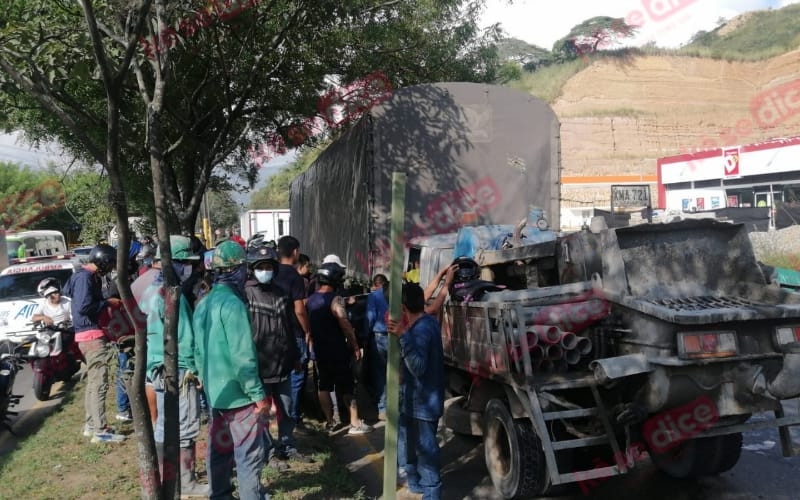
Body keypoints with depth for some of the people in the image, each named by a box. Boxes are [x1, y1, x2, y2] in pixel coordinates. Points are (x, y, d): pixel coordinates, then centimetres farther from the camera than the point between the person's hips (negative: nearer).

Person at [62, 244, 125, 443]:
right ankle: (100, 430, -8)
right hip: (92, 334, -11)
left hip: (89, 334, 11)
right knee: (99, 383, -10)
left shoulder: (90, 277, 15)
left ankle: (90, 425, 26)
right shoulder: (85, 277, -16)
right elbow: (84, 306, -25)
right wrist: (108, 302, -15)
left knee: (93, 382, 17)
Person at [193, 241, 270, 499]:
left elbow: (199, 349, 14)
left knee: (219, 448, 17)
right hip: (237, 392, -9)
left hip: (215, 391, 9)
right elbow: (243, 356, -22)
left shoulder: (203, 303, 8)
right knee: (249, 453, 0)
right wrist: (258, 394, -16)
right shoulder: (232, 303, -19)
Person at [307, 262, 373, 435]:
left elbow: (309, 324, 13)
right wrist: (355, 346, -14)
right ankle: (355, 423, 2)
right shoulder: (335, 300, -18)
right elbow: (346, 326, -22)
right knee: (346, 386, 0)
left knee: (324, 385, 12)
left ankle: (329, 421, 17)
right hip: (337, 350, -6)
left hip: (319, 350, 7)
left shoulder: (311, 299, 5)